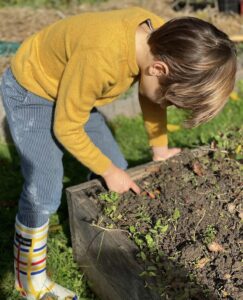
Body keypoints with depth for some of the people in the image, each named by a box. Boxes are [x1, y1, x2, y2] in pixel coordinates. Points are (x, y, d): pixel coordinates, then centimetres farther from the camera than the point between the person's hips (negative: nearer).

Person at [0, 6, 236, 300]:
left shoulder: (161, 37, -18)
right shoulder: (100, 57, -42)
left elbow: (150, 96, 2)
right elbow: (66, 128, -27)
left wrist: (160, 150, 9)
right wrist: (108, 171, -15)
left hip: (72, 89, 7)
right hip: (29, 91, -7)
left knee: (117, 169, 7)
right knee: (44, 195, -11)